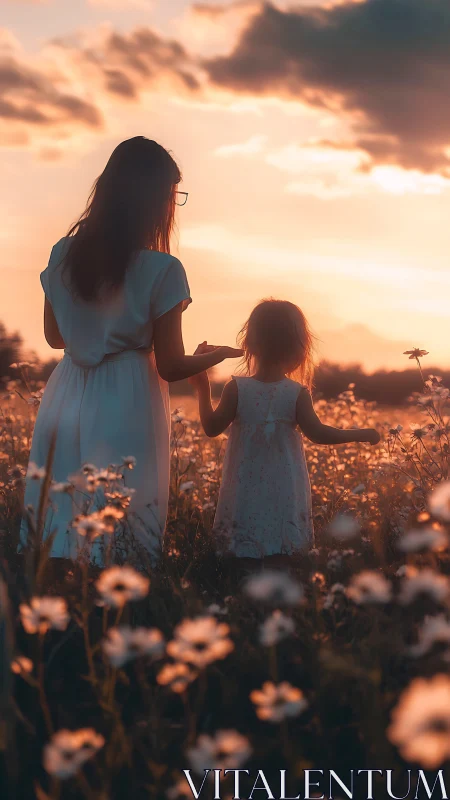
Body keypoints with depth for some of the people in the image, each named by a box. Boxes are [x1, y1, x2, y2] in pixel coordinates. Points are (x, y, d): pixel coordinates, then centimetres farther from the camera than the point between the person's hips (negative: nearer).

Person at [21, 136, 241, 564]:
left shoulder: (63, 254, 3)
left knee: (53, 528, 13)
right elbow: (171, 367, -8)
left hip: (65, 401, 5)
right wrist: (217, 353, 11)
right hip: (125, 408, -5)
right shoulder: (162, 270, -13)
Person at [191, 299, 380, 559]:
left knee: (243, 557, 8)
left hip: (245, 491, 0)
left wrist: (203, 387, 8)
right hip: (285, 494, 0)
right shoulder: (298, 394, -9)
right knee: (283, 560, 8)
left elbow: (212, 428, -3)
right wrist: (362, 434, 7)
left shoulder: (236, 389, -9)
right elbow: (318, 433, -6)